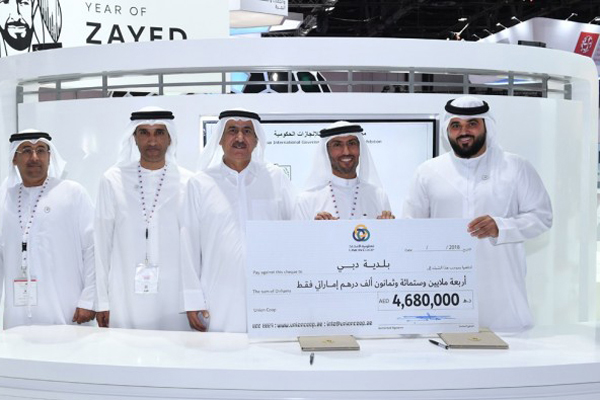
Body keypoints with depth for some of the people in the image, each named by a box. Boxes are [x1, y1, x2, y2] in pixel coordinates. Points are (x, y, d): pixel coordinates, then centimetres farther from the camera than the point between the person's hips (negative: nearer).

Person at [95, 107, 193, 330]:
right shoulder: (113, 181, 5)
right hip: (125, 301, 1)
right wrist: (102, 301, 4)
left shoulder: (188, 184, 2)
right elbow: (102, 243, 6)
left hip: (174, 300, 0)